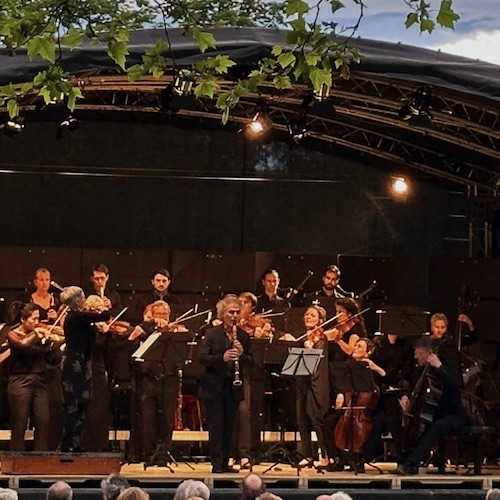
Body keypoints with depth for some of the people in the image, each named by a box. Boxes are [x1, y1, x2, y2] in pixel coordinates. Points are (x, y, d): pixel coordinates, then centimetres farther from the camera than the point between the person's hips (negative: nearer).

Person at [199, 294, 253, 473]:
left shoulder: (243, 336, 5)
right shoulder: (211, 334, -3)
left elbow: (250, 362, 4)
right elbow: (202, 357, -13)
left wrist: (241, 354, -18)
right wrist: (222, 357, -29)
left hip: (233, 388, 3)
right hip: (214, 386, -3)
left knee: (229, 426, 7)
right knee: (216, 426, -2)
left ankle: (225, 463, 14)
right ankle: (216, 463, 2)